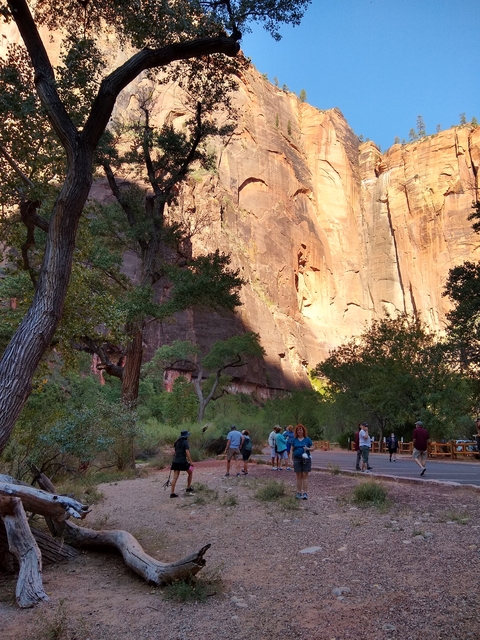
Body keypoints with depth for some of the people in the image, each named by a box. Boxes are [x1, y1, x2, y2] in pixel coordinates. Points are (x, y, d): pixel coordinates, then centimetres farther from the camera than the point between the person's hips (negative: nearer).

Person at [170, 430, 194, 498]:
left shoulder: (177, 442, 14)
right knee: (190, 472, 17)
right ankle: (188, 488, 21)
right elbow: (187, 452, -17)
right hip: (182, 461, -6)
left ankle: (172, 493, -2)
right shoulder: (185, 442, -8)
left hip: (176, 461, 6)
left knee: (175, 477, 3)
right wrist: (191, 462, -16)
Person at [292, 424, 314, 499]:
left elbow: (313, 448, 5)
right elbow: (292, 449, 12)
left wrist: (308, 448, -15)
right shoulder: (294, 440, 7)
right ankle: (299, 493, 12)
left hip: (306, 459, -2)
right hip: (297, 459, 2)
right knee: (299, 476, 5)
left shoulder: (307, 439, 2)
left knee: (305, 476, -2)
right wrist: (293, 460, 7)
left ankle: (305, 493, -2)